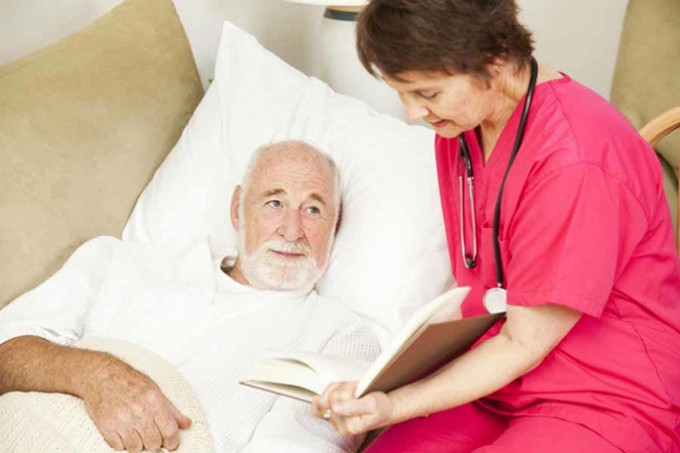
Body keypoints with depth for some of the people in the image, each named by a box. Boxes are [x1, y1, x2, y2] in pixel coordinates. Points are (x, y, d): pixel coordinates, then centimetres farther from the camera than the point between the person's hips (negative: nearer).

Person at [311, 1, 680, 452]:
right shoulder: (458, 119, 1)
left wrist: (395, 406, -25)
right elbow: (478, 291, 6)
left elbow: (522, 345, -18)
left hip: (608, 402, -6)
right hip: (494, 382, 7)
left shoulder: (576, 162, -25)